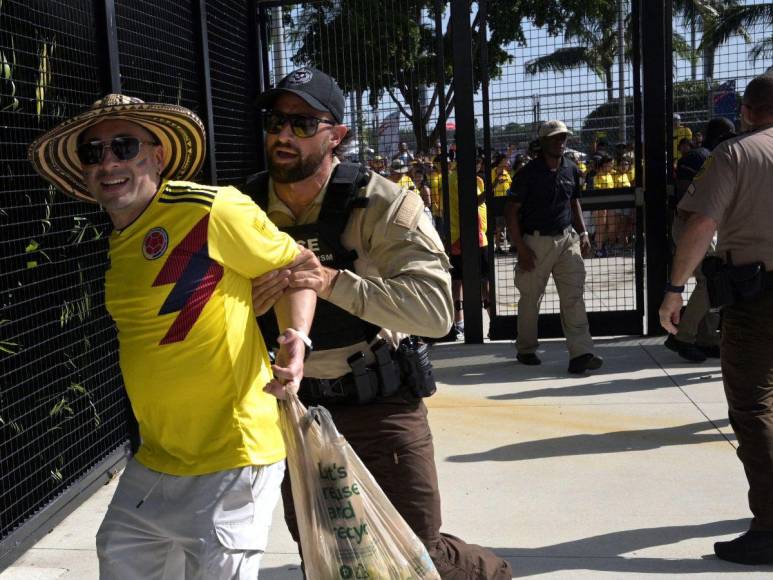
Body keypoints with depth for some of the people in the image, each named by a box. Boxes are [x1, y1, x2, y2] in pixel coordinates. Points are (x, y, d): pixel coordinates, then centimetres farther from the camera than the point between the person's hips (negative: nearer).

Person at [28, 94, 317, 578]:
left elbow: (293, 264, -8)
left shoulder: (212, 210, -16)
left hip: (229, 460, -8)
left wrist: (297, 340, -23)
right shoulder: (111, 244, 9)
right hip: (155, 460, 8)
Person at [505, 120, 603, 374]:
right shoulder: (529, 173, -7)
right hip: (536, 241, -3)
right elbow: (511, 211, -6)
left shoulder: (571, 170, 8)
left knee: (574, 295, -7)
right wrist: (521, 248, -12)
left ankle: (580, 353, -10)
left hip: (566, 239, 4)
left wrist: (582, 233, 10)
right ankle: (526, 349, 24)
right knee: (531, 298, 7)